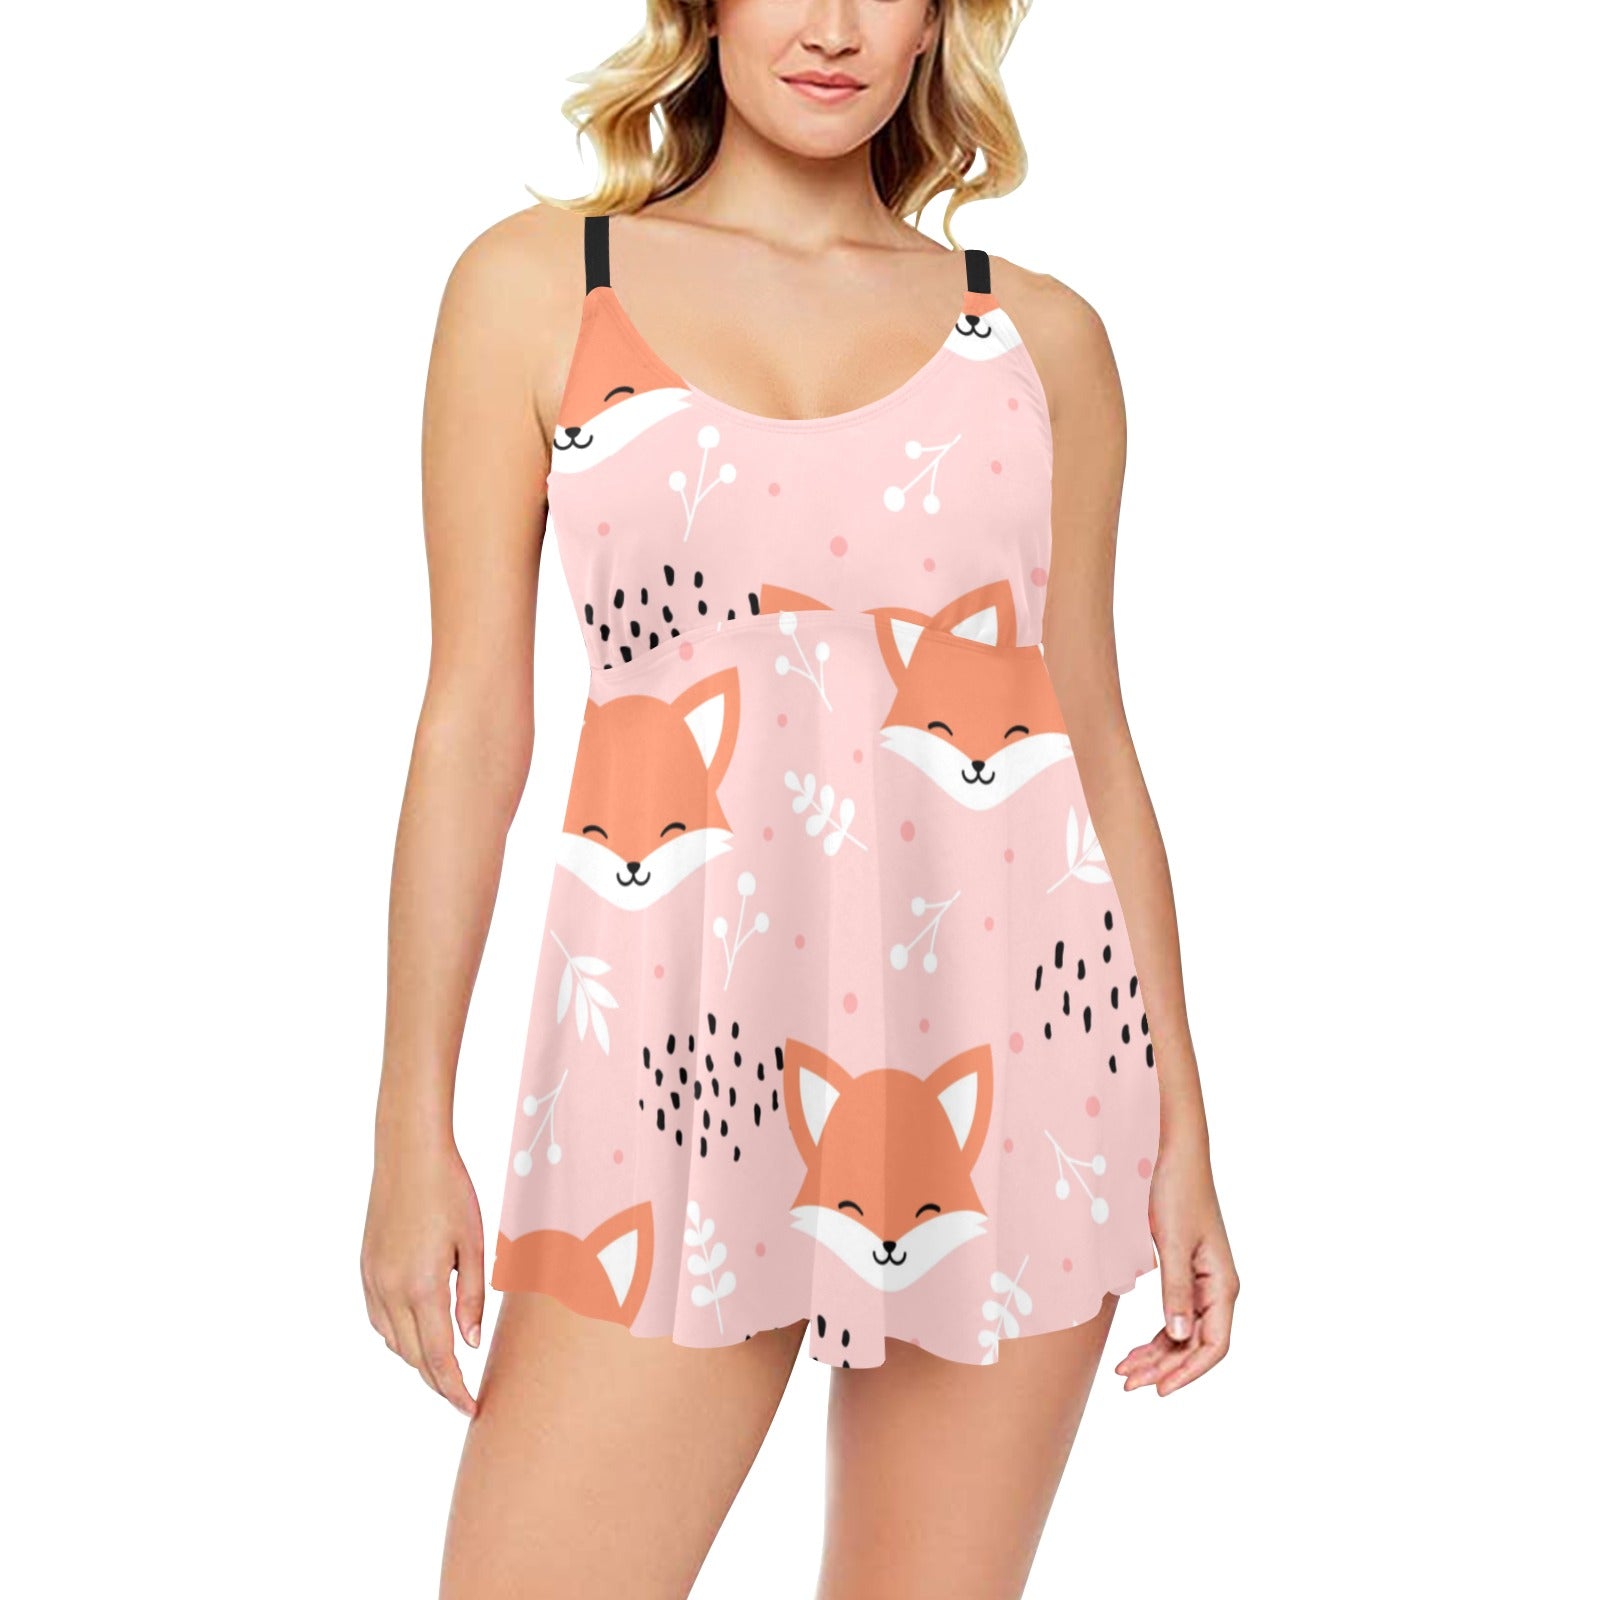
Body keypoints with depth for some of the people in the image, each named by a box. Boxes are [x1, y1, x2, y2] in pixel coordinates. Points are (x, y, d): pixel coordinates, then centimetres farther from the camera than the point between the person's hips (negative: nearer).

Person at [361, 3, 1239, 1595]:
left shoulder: (1039, 334, 9)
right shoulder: (538, 283, 5)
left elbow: (1097, 739, 10)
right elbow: (474, 719, 3)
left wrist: (1180, 1118, 8)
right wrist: (415, 1126, 0)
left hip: (1010, 1045, 2)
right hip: (685, 1040, -1)